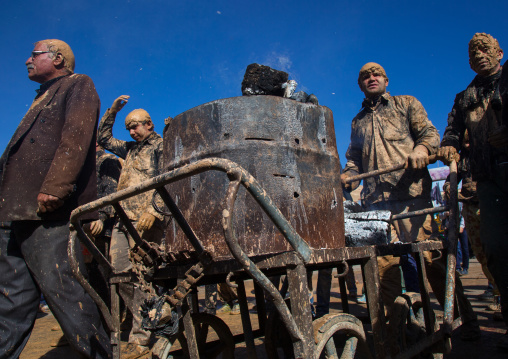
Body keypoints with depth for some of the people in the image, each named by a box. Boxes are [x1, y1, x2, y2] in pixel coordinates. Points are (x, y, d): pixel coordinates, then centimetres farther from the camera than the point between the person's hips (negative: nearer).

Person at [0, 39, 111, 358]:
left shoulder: (78, 85, 7)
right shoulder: (43, 99, 33)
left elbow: (76, 137, -12)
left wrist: (55, 186, -23)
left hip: (52, 213, -9)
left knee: (63, 290, -10)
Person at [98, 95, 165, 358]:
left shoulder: (161, 146, 1)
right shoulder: (130, 149, 25)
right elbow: (103, 138, 35)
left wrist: (153, 211, -22)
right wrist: (113, 110, 25)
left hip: (144, 219, -8)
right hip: (123, 218, 8)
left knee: (140, 274, -9)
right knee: (120, 272, 5)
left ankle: (141, 337, -2)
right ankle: (146, 320, 17)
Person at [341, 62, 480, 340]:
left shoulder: (406, 104, 19)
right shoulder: (357, 122, 27)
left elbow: (430, 133, 7)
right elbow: (354, 160, 25)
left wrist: (422, 149, -16)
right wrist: (344, 179, 4)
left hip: (411, 194, -3)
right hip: (376, 200, 3)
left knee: (431, 258, -6)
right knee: (384, 262, -3)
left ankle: (464, 320, 10)